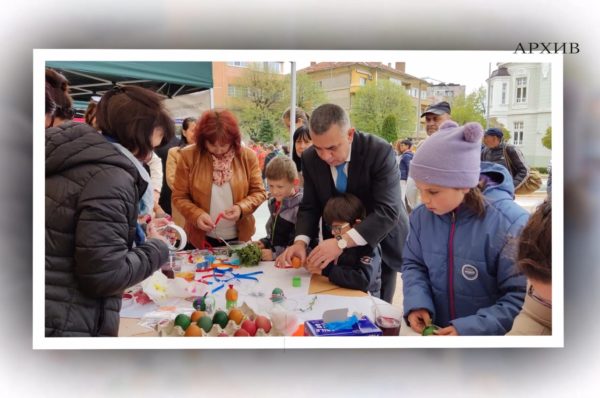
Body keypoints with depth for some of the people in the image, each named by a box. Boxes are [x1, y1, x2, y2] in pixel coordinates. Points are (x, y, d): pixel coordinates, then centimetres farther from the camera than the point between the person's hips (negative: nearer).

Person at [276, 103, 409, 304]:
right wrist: (301, 241, -24)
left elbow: (387, 211, -32)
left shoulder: (379, 152, -26)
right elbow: (310, 207, -5)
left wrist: (342, 243, -42)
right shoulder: (310, 158, -12)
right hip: (337, 245, 3)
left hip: (380, 243, -3)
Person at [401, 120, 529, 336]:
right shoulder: (422, 215, -9)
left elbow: (521, 298, -21)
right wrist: (416, 303, -15)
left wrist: (472, 328, -28)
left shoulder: (509, 224, -25)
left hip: (489, 334, -4)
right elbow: (413, 264, 3)